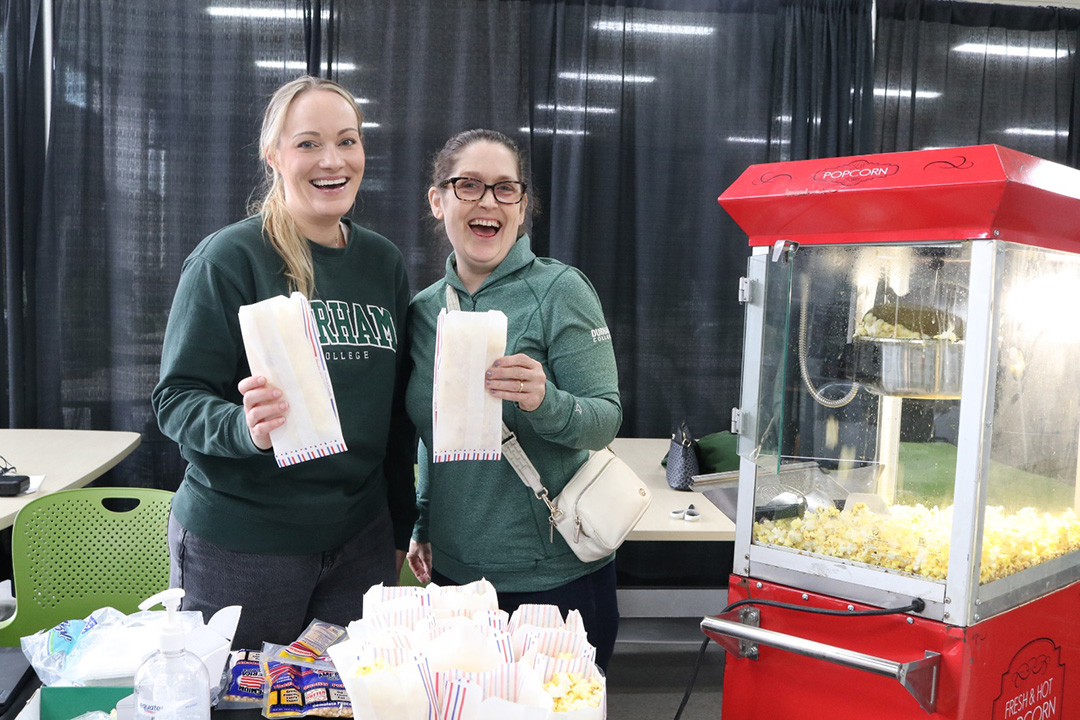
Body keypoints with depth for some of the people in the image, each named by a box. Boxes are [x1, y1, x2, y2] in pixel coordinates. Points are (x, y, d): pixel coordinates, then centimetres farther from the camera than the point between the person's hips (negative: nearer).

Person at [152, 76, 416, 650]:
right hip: (239, 548, -4)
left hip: (359, 538, 5)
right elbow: (176, 399, -9)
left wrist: (399, 528, 14)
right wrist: (246, 428, -30)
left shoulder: (384, 263, 7)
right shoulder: (229, 258, -9)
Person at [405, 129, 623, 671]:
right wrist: (423, 526, 11)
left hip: (554, 576, -4)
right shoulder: (424, 309, 5)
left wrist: (545, 403, -31)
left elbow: (607, 419, -12)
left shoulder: (559, 290, -10)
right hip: (454, 570, 5)